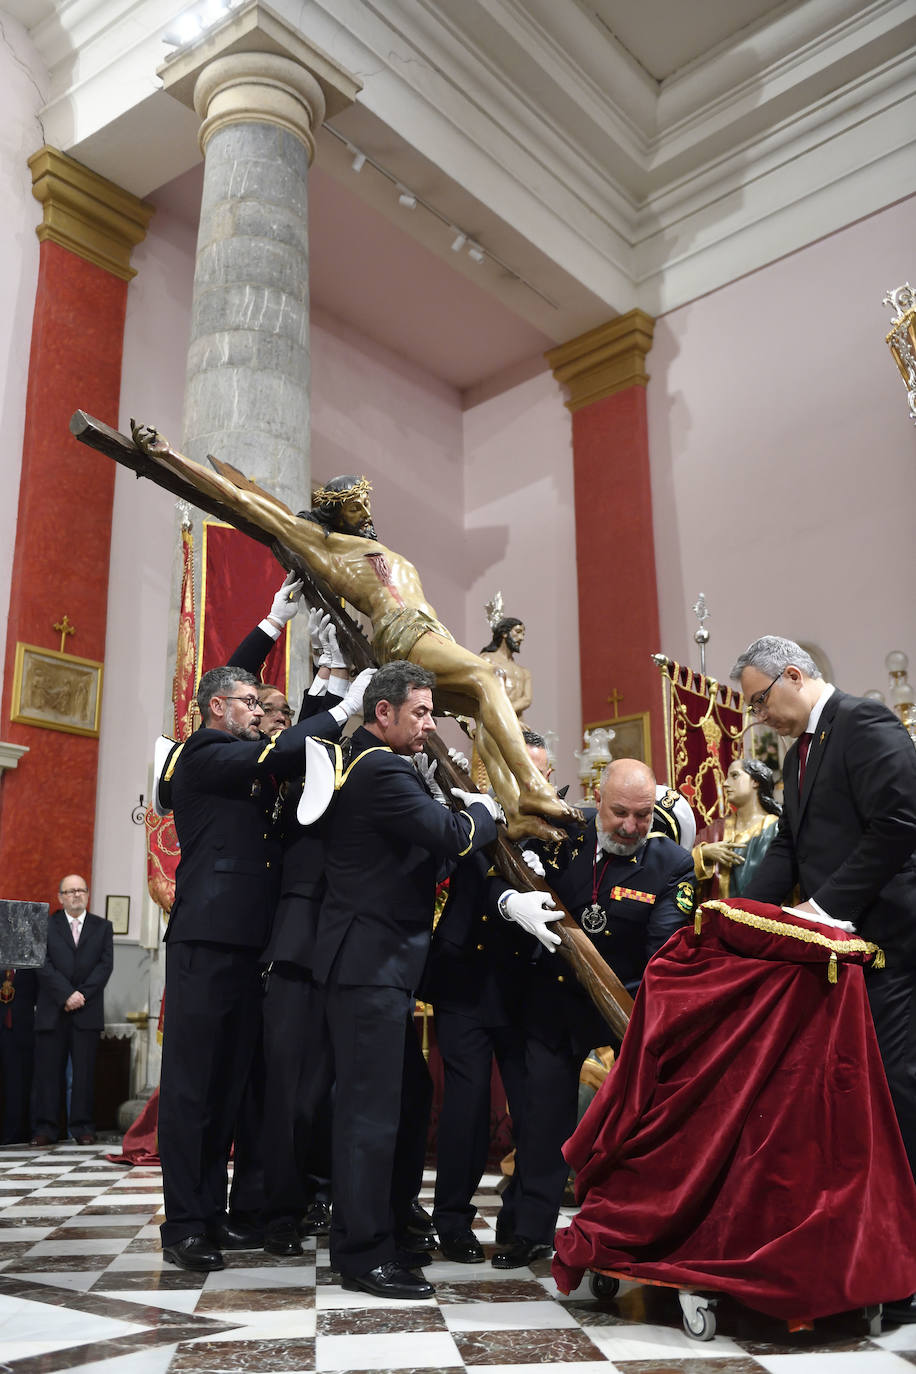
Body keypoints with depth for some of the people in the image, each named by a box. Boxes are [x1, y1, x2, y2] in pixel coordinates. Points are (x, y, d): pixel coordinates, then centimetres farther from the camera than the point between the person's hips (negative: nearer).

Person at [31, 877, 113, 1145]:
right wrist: (66, 995, -13)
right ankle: (45, 1128, 7)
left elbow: (106, 964, 2)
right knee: (48, 1070, 0)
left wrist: (82, 994, -10)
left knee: (85, 1070, 1)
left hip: (88, 1010, 1)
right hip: (52, 1010, 0)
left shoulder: (102, 927, 11)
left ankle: (82, 1126, 7)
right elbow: (44, 965, -2)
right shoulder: (46, 925, 8)